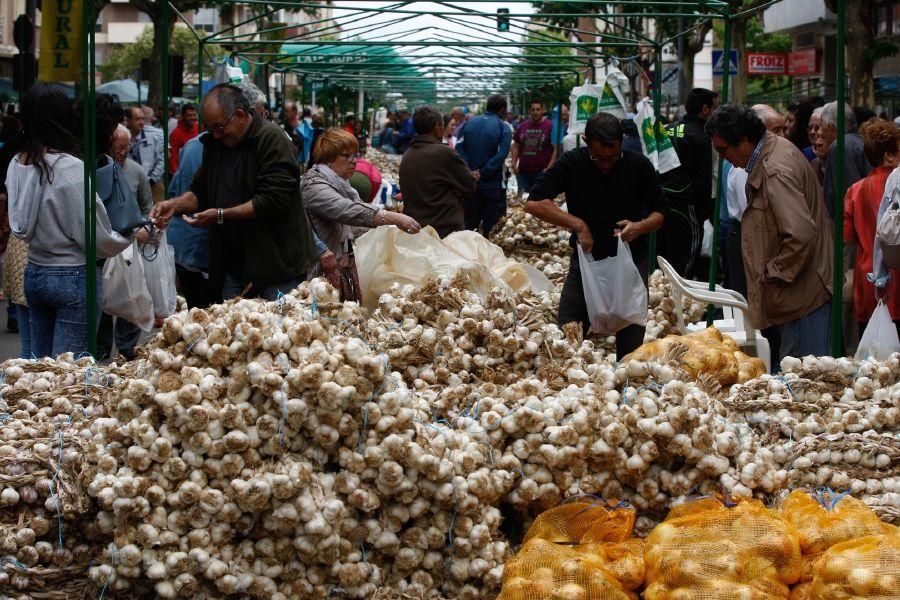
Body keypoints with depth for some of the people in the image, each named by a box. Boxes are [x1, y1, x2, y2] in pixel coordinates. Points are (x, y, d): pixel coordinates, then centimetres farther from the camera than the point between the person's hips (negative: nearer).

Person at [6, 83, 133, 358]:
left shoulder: (18, 165, -1)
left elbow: (22, 225, 5)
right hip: (74, 278, -6)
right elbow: (99, 239, -15)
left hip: (34, 274, 6)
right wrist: (131, 238, 3)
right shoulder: (71, 169, -19)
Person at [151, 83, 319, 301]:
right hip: (234, 265, 7)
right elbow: (200, 191, 18)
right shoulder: (215, 143, 11)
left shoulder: (272, 139, -13)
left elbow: (274, 199, -22)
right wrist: (175, 205, -3)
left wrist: (221, 215, -20)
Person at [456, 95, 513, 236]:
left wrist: (469, 171, -9)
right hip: (493, 184, -4)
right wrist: (482, 173, -15)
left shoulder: (469, 123, 6)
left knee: (470, 221, 12)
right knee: (489, 225, 3)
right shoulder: (504, 128, -8)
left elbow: (459, 148, -2)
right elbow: (501, 155, -19)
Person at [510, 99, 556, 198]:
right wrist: (514, 163, 4)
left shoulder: (550, 126, -2)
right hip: (523, 172, 5)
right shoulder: (523, 126, 12)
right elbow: (516, 147, 18)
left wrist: (549, 168, -13)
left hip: (542, 172, -5)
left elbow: (556, 149, -5)